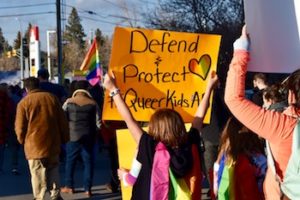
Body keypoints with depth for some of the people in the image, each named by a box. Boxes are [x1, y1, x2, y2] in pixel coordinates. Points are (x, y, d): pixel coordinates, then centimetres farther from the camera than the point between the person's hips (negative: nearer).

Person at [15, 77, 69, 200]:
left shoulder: (24, 103, -6)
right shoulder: (52, 98, 4)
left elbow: (20, 127, -3)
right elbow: (63, 121, 7)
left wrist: (22, 140, 15)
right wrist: (64, 138, 17)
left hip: (34, 145, -3)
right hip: (53, 144, 3)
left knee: (38, 175, 2)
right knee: (53, 171, 15)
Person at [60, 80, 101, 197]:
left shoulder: (68, 102, -3)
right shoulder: (93, 104, -2)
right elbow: (98, 123, -1)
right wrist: (94, 133, 14)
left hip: (73, 136, 0)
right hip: (88, 136, 0)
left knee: (70, 161, 12)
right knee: (88, 162, 5)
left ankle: (69, 186, 18)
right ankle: (88, 189, 4)